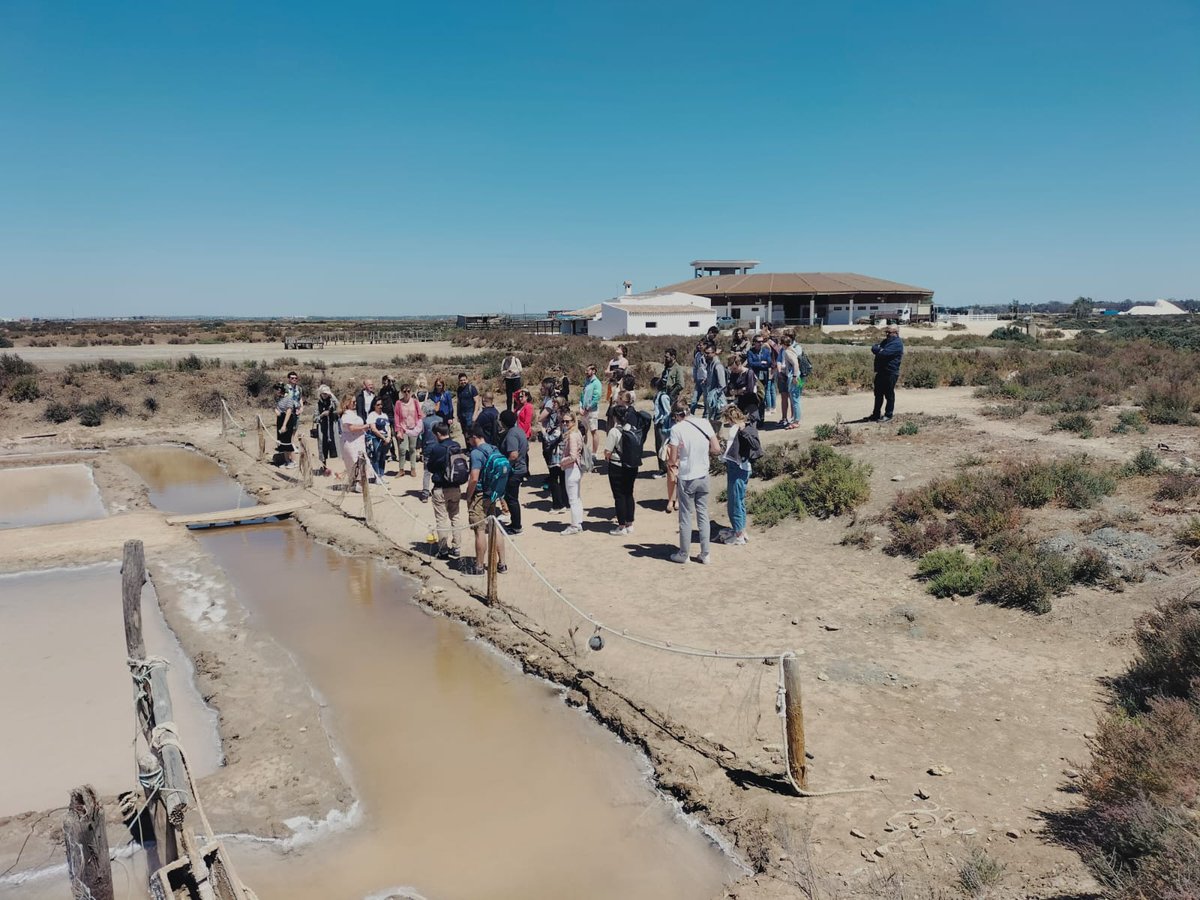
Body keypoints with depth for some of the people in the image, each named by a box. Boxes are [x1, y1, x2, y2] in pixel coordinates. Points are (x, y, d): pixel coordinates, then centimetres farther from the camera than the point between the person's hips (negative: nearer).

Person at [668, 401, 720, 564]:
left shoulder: (676, 428, -13)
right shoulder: (704, 423, -2)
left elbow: (673, 459, -13)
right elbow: (716, 449, -1)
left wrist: (670, 454, 8)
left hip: (686, 478, -4)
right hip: (703, 476, 4)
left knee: (686, 517, 8)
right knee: (703, 515, 13)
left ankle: (684, 554, 18)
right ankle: (705, 554, 18)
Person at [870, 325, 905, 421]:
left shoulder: (897, 343, -13)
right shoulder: (886, 341, 18)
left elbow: (884, 353, -24)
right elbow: (874, 348, 10)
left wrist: (877, 350, -5)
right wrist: (879, 349, -11)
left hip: (890, 373, -9)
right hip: (881, 372, 9)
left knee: (889, 394, 0)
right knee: (878, 394, 13)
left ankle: (888, 415, 8)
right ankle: (876, 415, 20)